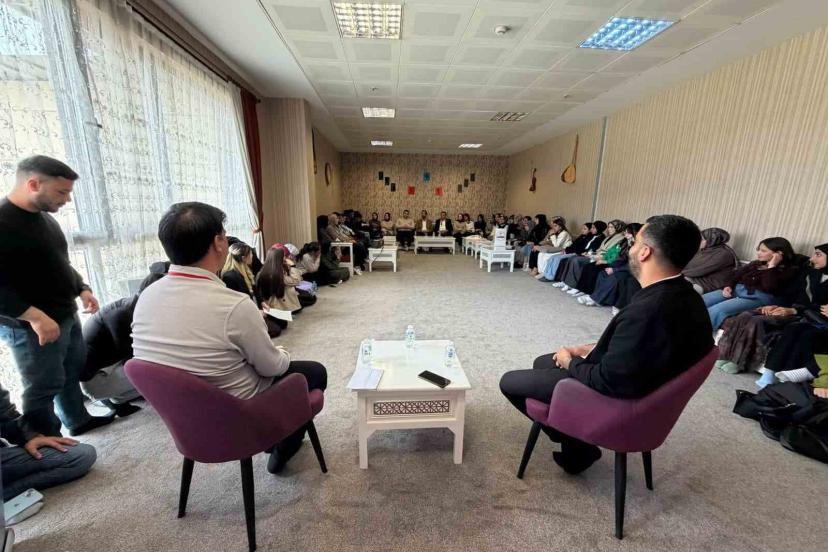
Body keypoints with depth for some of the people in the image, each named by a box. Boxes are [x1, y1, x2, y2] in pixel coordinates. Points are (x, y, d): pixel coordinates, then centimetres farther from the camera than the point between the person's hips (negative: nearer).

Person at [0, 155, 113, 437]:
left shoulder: (43, 216, 8)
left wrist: (82, 289, 8)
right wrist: (34, 316, -26)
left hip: (66, 315, 8)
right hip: (31, 327, -8)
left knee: (73, 372, 20)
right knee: (43, 387, 3)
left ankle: (78, 420, 38)